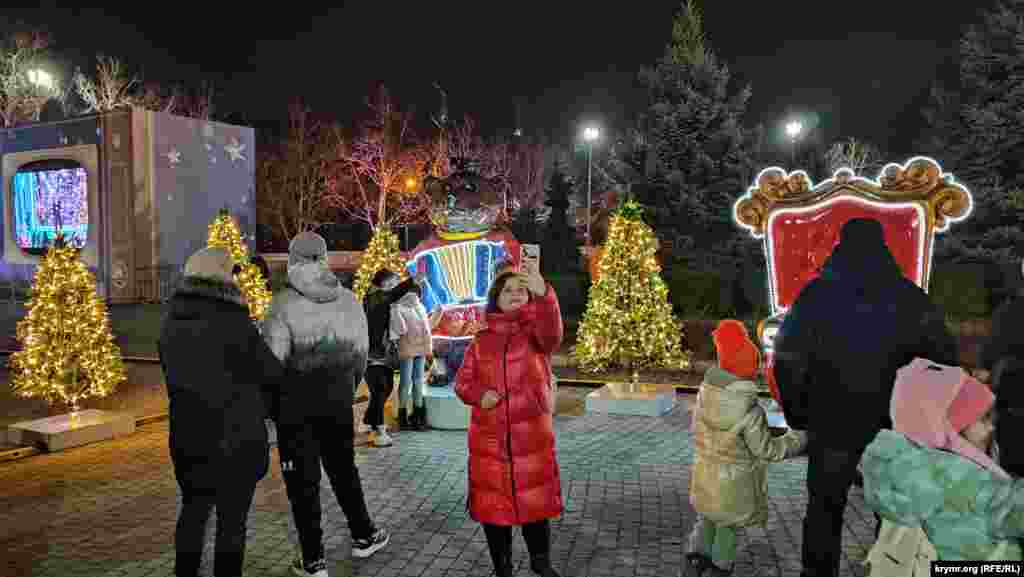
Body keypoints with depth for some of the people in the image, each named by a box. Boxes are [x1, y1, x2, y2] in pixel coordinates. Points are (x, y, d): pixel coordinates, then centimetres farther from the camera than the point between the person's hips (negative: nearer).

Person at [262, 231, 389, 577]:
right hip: (338, 402, 4)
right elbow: (360, 352, 4)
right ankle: (363, 536, 33)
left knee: (303, 479, 7)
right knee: (343, 469, 21)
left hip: (295, 405, -4)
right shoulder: (349, 299, -1)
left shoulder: (283, 303, -13)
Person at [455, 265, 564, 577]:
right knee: (493, 502, 10)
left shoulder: (535, 330, -3)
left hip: (532, 435, -2)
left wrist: (544, 294, -46)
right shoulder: (482, 340, 5)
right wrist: (479, 395, -14)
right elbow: (462, 381, 9)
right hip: (489, 437, 2)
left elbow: (553, 334, -28)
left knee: (535, 498, 9)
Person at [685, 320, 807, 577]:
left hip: (705, 472, 5)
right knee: (729, 523, 18)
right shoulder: (750, 410, -29)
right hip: (733, 480, -5)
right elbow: (765, 449, -19)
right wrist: (797, 438, -8)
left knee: (707, 517, 27)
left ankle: (697, 555, 21)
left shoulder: (706, 393, -11)